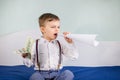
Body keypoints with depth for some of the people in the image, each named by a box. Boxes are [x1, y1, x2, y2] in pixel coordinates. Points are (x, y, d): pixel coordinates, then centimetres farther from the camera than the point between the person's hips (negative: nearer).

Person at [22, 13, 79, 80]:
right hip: (41, 74, -3)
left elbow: (74, 56, 5)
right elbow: (29, 63, 5)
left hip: (56, 74, 3)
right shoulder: (36, 44, 3)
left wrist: (70, 43, -5)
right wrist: (26, 57, -16)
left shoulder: (60, 44, 9)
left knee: (68, 74, -25)